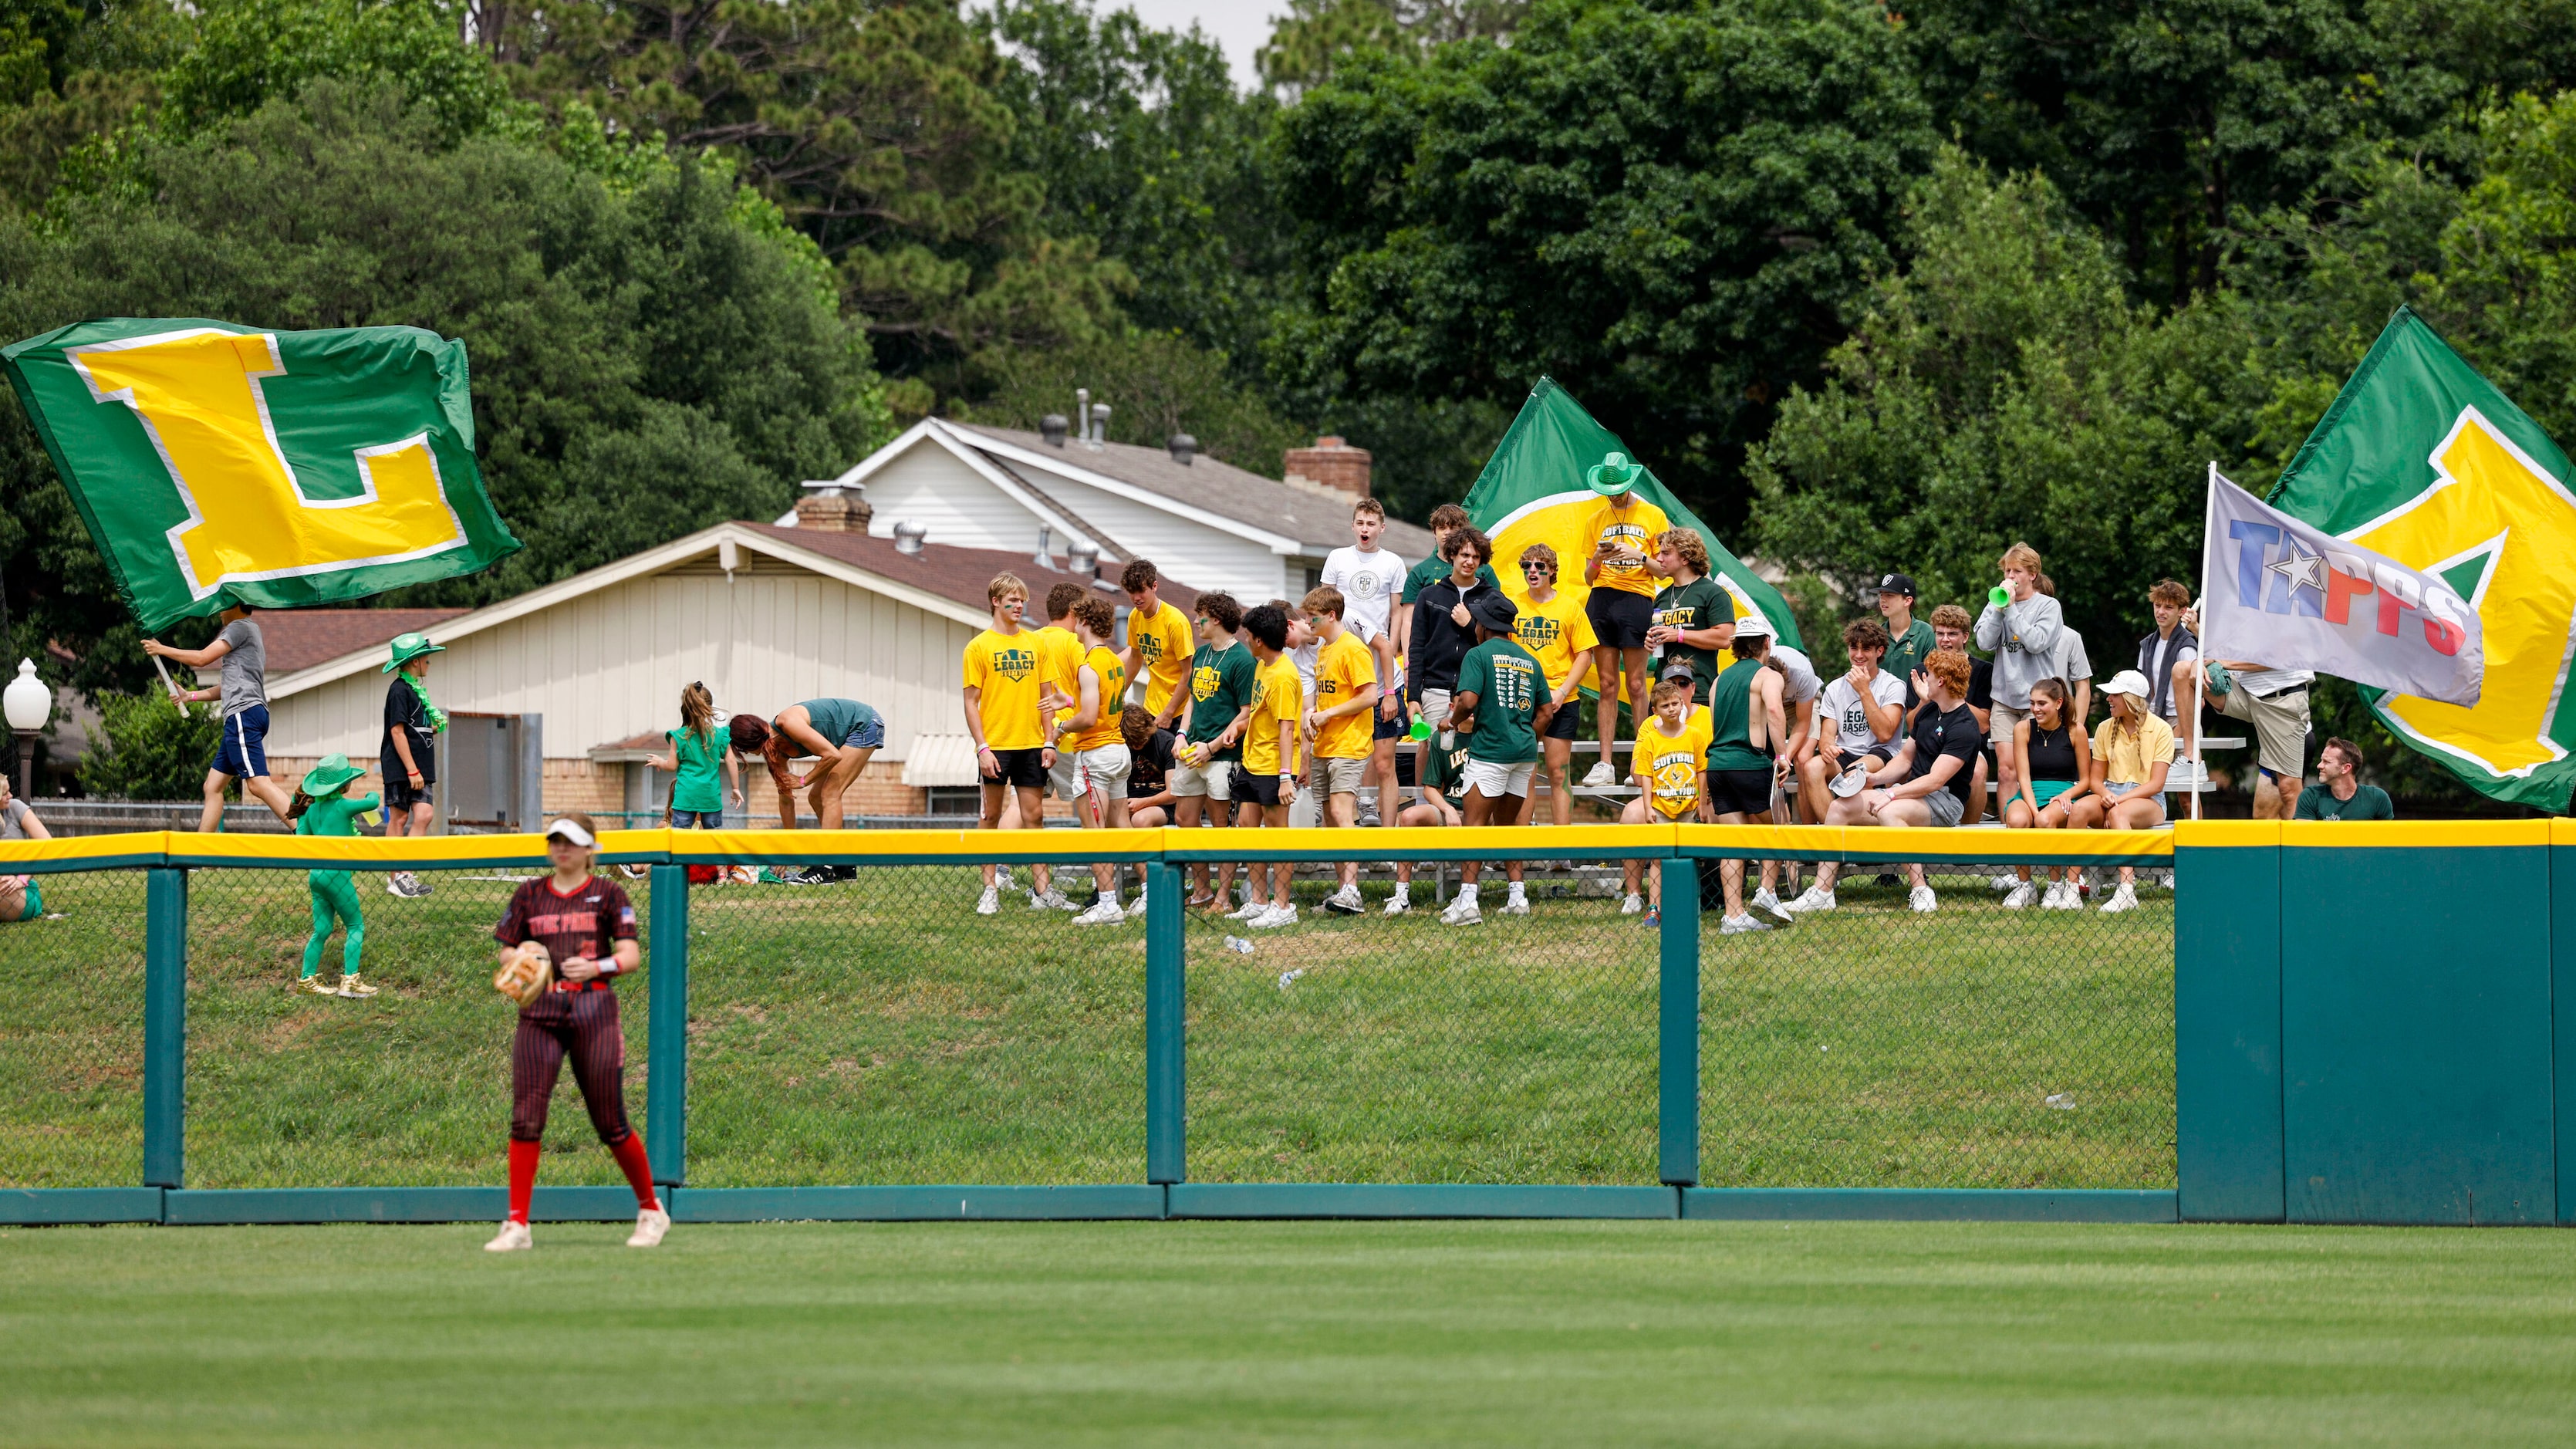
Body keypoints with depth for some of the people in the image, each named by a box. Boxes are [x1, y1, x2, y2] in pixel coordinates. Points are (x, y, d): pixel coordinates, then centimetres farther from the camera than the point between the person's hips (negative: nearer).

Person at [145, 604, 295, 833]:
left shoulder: (241, 627, -2)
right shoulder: (250, 632, 27)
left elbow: (202, 658, -7)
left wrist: (162, 650, 5)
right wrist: (190, 695, 30)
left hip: (244, 713, -11)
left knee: (258, 784, -21)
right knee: (213, 786, 11)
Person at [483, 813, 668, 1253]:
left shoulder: (607, 894, 4)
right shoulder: (529, 895, 13)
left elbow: (631, 955, -3)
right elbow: (506, 952, 17)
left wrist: (597, 967, -22)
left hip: (593, 1009, -3)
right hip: (540, 1013, 3)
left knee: (610, 1125, 0)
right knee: (525, 1118, -8)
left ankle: (651, 1211, 19)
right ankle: (517, 1225, -6)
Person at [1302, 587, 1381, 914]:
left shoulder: (1352, 649, -12)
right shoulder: (1323, 651, 16)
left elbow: (1370, 696, -17)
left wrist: (1328, 714, -15)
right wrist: (1311, 713, 6)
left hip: (1349, 747, -10)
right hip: (1324, 748, 10)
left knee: (1342, 814, -19)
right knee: (1331, 820, 9)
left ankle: (1351, 890, -24)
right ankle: (1344, 890, 13)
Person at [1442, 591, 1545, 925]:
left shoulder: (1479, 655, -5)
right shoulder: (1529, 661, 14)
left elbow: (1468, 701, -17)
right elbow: (1546, 712, 15)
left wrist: (1454, 720, 3)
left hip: (1490, 750, -6)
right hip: (1525, 752, 6)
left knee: (1476, 824, -8)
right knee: (1507, 824, 18)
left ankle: (1467, 900, -17)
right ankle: (1517, 896, 14)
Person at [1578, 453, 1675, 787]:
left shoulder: (1653, 516, 6)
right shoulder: (1596, 520, 15)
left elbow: (1663, 571, 6)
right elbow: (1588, 577, 15)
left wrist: (1640, 556, -11)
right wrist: (1596, 561, -6)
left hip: (1637, 599, -3)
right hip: (1601, 599, 3)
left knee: (1635, 684, -5)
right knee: (1607, 685, 1)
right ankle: (1605, 764, -1)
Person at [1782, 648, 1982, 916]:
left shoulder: (1963, 727, -15)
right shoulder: (1928, 712, 14)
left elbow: (1935, 780, -22)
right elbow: (1905, 759, 19)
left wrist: (1890, 794, -26)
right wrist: (1874, 778, 0)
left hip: (1944, 801, -9)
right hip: (1911, 792, 9)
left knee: (1889, 813, -39)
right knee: (1841, 807, -8)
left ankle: (1921, 891, -30)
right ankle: (1821, 892, -10)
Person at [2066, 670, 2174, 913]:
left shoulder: (2160, 730, -3)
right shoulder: (2105, 729, 11)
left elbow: (2156, 784, -9)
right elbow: (2096, 778, 12)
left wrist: (2119, 800, -19)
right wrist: (2105, 795, -12)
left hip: (2147, 801, -4)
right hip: (2110, 795, 4)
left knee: (2118, 813, -39)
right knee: (2079, 808, -31)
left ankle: (2127, 891, -50)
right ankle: (2071, 887, -36)